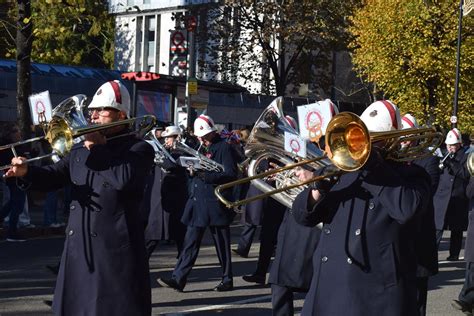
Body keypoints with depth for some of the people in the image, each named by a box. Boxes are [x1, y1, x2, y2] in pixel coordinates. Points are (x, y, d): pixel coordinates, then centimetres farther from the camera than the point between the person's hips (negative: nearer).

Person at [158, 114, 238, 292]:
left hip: (216, 204, -7)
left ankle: (227, 280, 15)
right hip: (197, 202, 7)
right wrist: (192, 171, -1)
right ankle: (178, 279, 0)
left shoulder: (224, 148, -7)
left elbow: (231, 174, -15)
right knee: (190, 241, 3)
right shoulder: (201, 148, 16)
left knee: (222, 244, 4)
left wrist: (205, 175, -22)